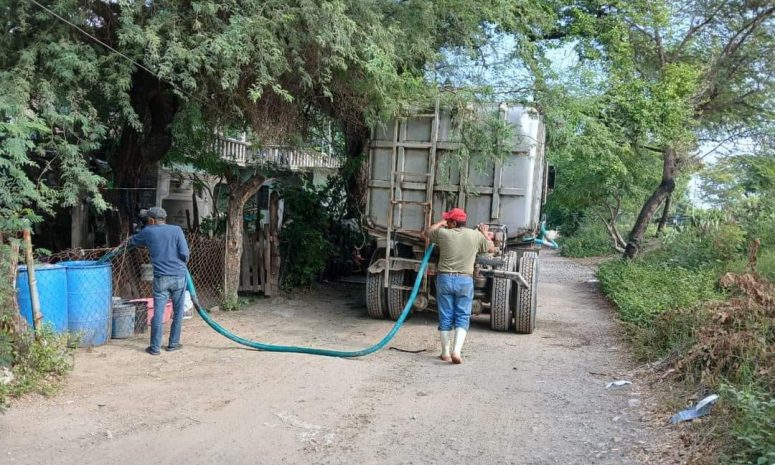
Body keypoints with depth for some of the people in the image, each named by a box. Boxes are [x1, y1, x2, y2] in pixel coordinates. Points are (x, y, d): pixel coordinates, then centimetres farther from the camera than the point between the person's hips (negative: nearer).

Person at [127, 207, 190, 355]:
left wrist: (127, 241, 51)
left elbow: (134, 240, 27)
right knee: (178, 312, 11)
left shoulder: (148, 232, 5)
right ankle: (173, 344, 18)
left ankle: (155, 347, 6)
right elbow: (185, 254, -8)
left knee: (158, 313, 3)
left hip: (161, 278, 0)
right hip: (179, 276, 0)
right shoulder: (176, 230, -1)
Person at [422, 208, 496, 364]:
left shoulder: (443, 233, -2)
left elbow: (425, 233, 18)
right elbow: (492, 249, 16)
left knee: (445, 317, 9)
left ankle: (445, 353, 16)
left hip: (445, 278, 0)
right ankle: (456, 351, -9)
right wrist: (485, 233, 29)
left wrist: (440, 223, 28)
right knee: (462, 317, 5)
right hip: (465, 280, 0)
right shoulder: (476, 235, 0)